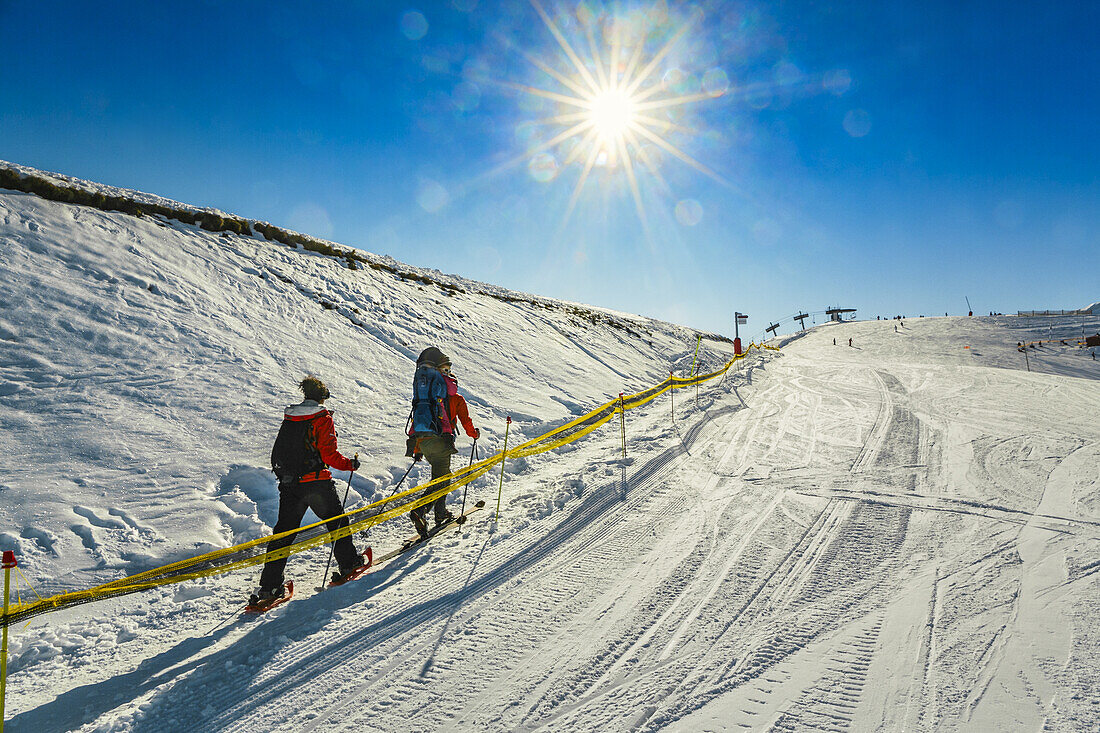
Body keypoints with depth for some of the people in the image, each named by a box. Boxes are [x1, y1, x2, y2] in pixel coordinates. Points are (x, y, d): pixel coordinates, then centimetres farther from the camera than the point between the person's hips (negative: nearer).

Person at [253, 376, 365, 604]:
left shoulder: (288, 419, 10)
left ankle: (268, 586, 6)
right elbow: (329, 455, -14)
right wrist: (351, 464, 1)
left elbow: (277, 453, 15)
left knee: (283, 532, 8)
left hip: (288, 484, 5)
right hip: (316, 482, -5)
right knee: (337, 521, 16)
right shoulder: (322, 418, -7)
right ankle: (348, 564, 25)